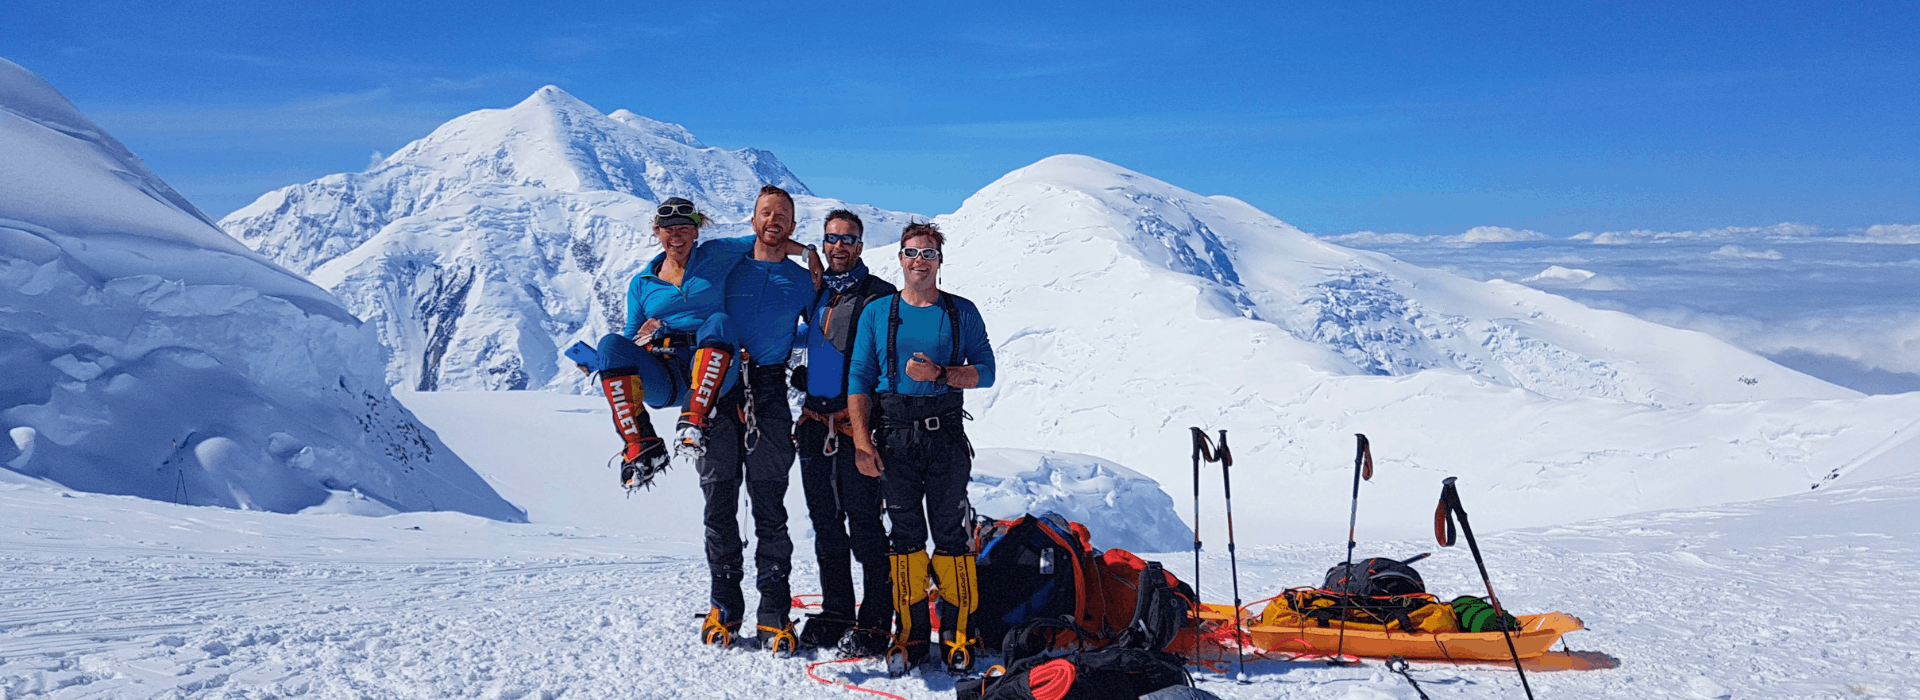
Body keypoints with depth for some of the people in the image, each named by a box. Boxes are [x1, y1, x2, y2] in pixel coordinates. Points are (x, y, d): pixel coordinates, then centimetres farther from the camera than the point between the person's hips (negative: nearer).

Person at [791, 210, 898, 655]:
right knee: (825, 522, 13)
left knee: (864, 522, -5)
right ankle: (835, 612, 24)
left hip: (856, 424, -7)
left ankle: (875, 623, 1)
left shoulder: (879, 296, -4)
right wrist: (798, 375, 13)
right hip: (815, 422, 7)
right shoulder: (814, 293, 16)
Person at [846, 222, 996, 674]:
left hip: (945, 436, -1)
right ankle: (910, 633, 11)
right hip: (893, 437, 1)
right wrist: (861, 441, -4)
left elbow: (985, 372, 4)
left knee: (950, 534, -1)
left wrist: (940, 374, -13)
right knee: (905, 534, 4)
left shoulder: (962, 313, 9)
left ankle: (958, 634, 6)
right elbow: (859, 378, 6)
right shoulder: (877, 313, 10)